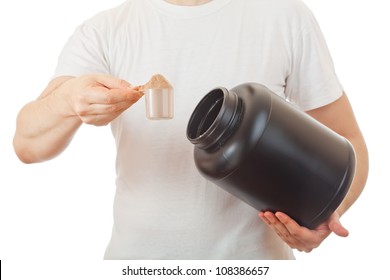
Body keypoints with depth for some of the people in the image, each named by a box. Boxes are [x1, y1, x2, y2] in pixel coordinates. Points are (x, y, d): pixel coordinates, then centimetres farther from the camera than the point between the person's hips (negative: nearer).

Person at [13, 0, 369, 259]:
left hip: (253, 252, 0)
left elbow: (346, 142, -1)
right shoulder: (103, 32, -5)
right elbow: (28, 145, -15)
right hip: (135, 252, 1)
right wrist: (68, 102, -37)